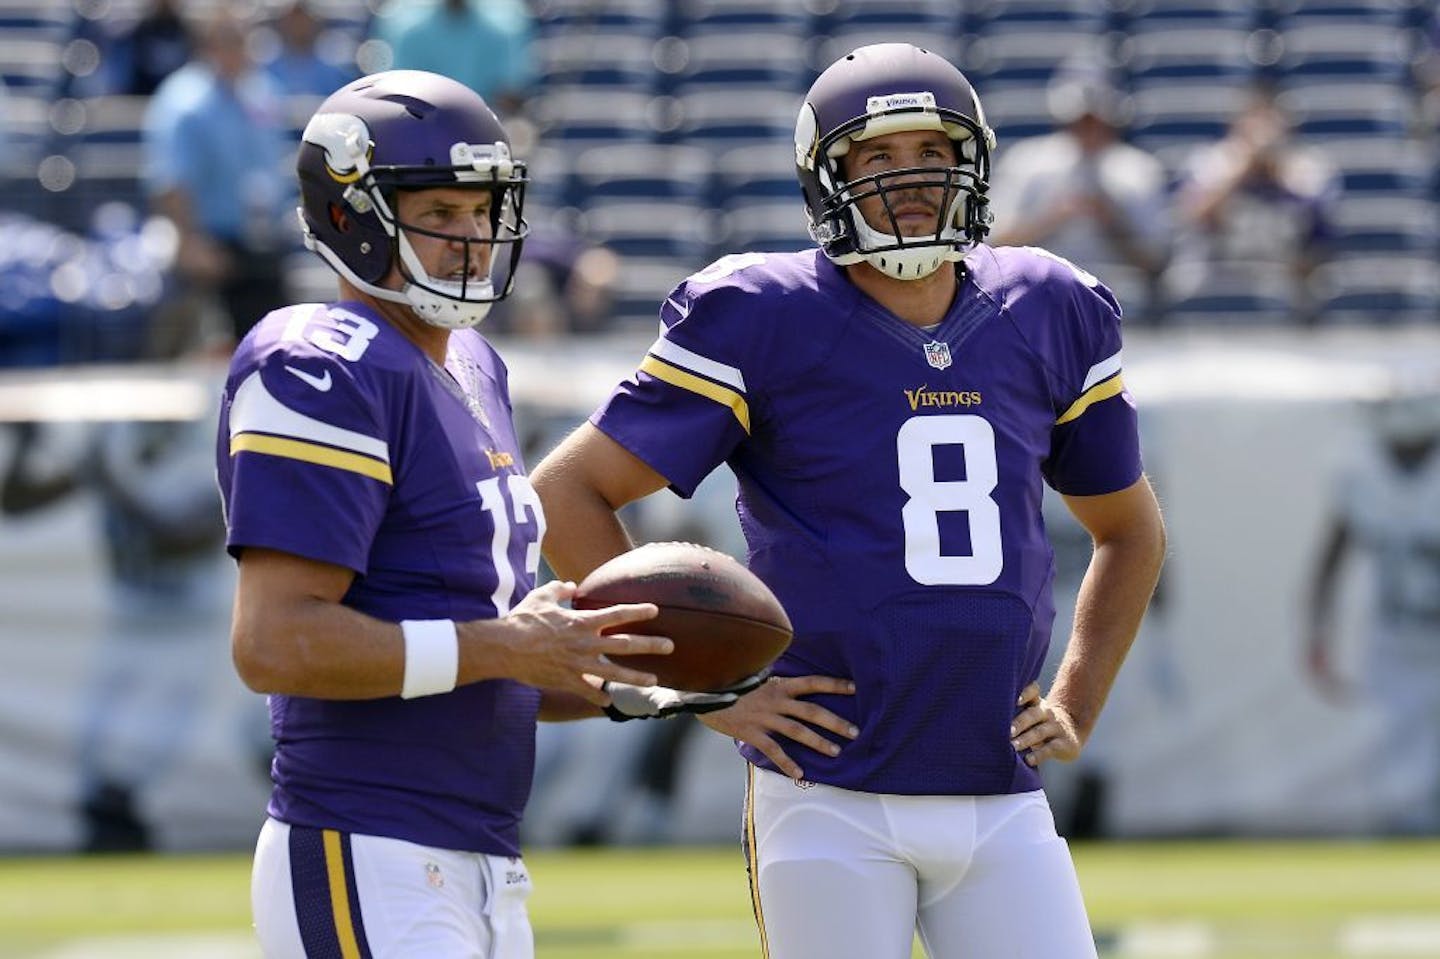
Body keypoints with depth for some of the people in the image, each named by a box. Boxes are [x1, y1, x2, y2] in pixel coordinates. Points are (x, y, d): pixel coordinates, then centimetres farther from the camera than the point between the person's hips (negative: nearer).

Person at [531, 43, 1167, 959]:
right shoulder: (765, 323, -5)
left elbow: (1131, 530, 25)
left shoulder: (1047, 316, 9)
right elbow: (566, 493, -5)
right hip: (834, 805, -4)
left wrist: (1077, 707, 13)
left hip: (1001, 804, 4)